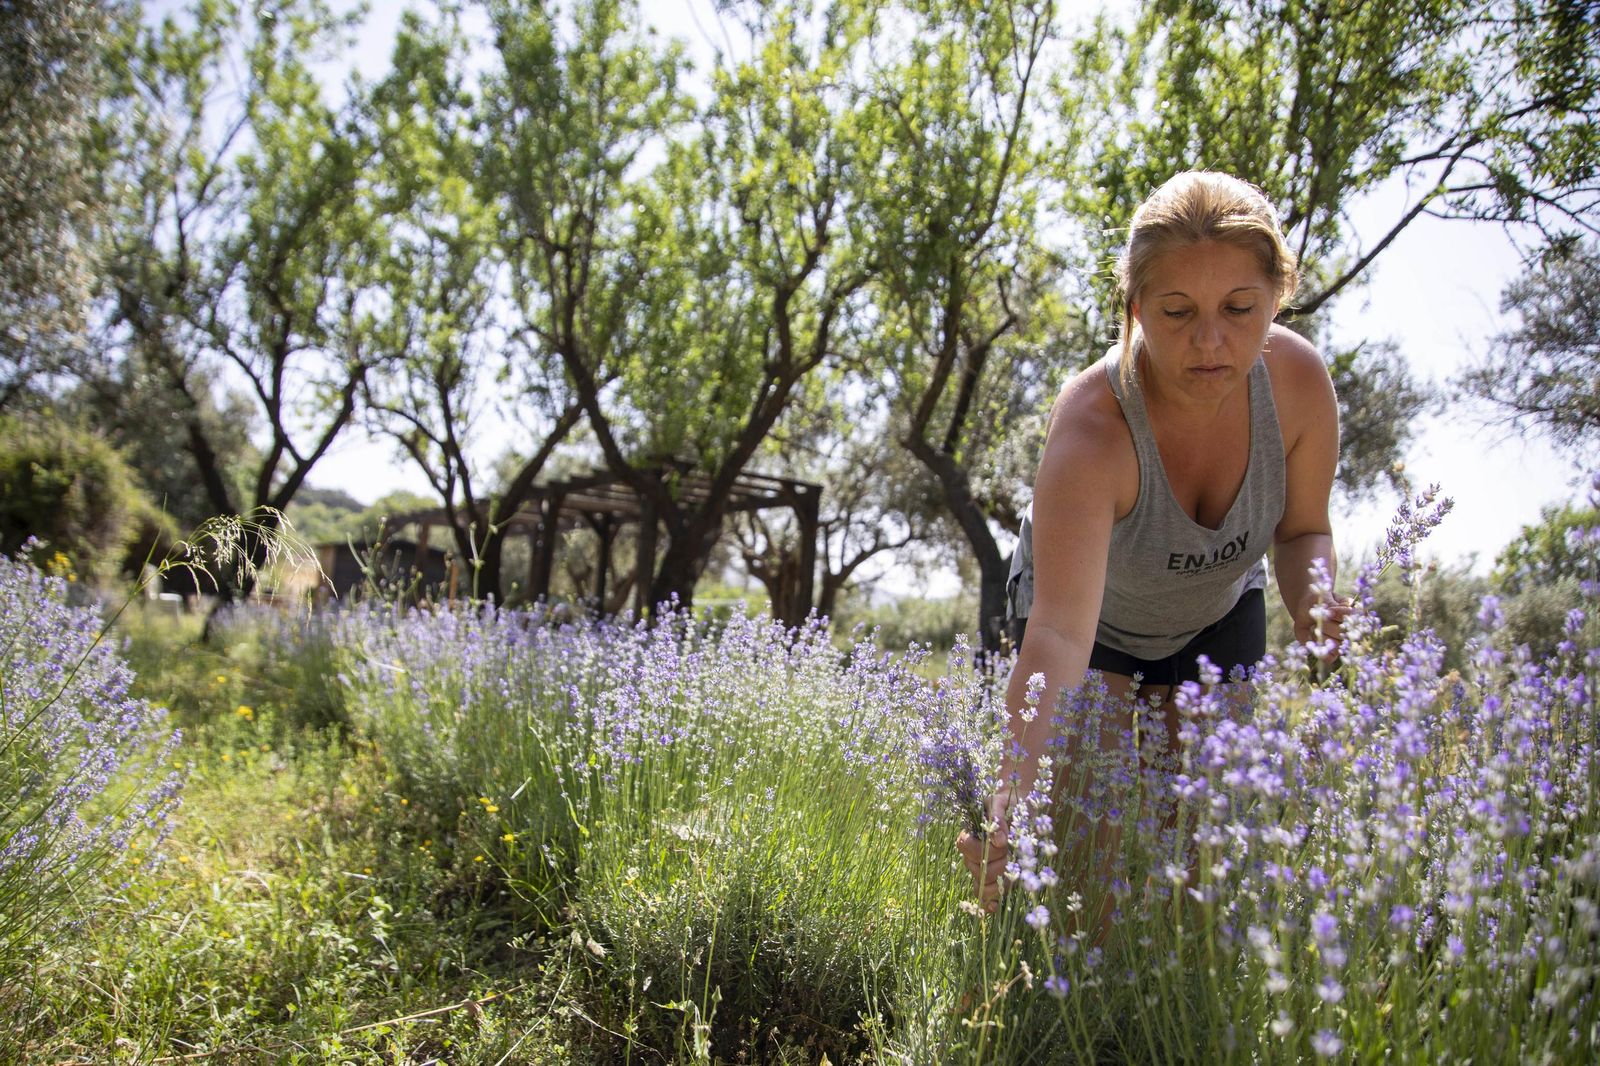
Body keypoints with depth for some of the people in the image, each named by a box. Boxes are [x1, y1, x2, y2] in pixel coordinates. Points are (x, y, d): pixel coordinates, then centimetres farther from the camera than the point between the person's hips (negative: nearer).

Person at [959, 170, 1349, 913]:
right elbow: (1058, 635, -52)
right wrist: (1014, 807, -65)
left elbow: (1304, 529, -7)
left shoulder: (1298, 379, -27)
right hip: (1101, 622, -3)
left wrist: (1312, 598, -30)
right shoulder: (1090, 429, -42)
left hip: (1221, 616, 4)